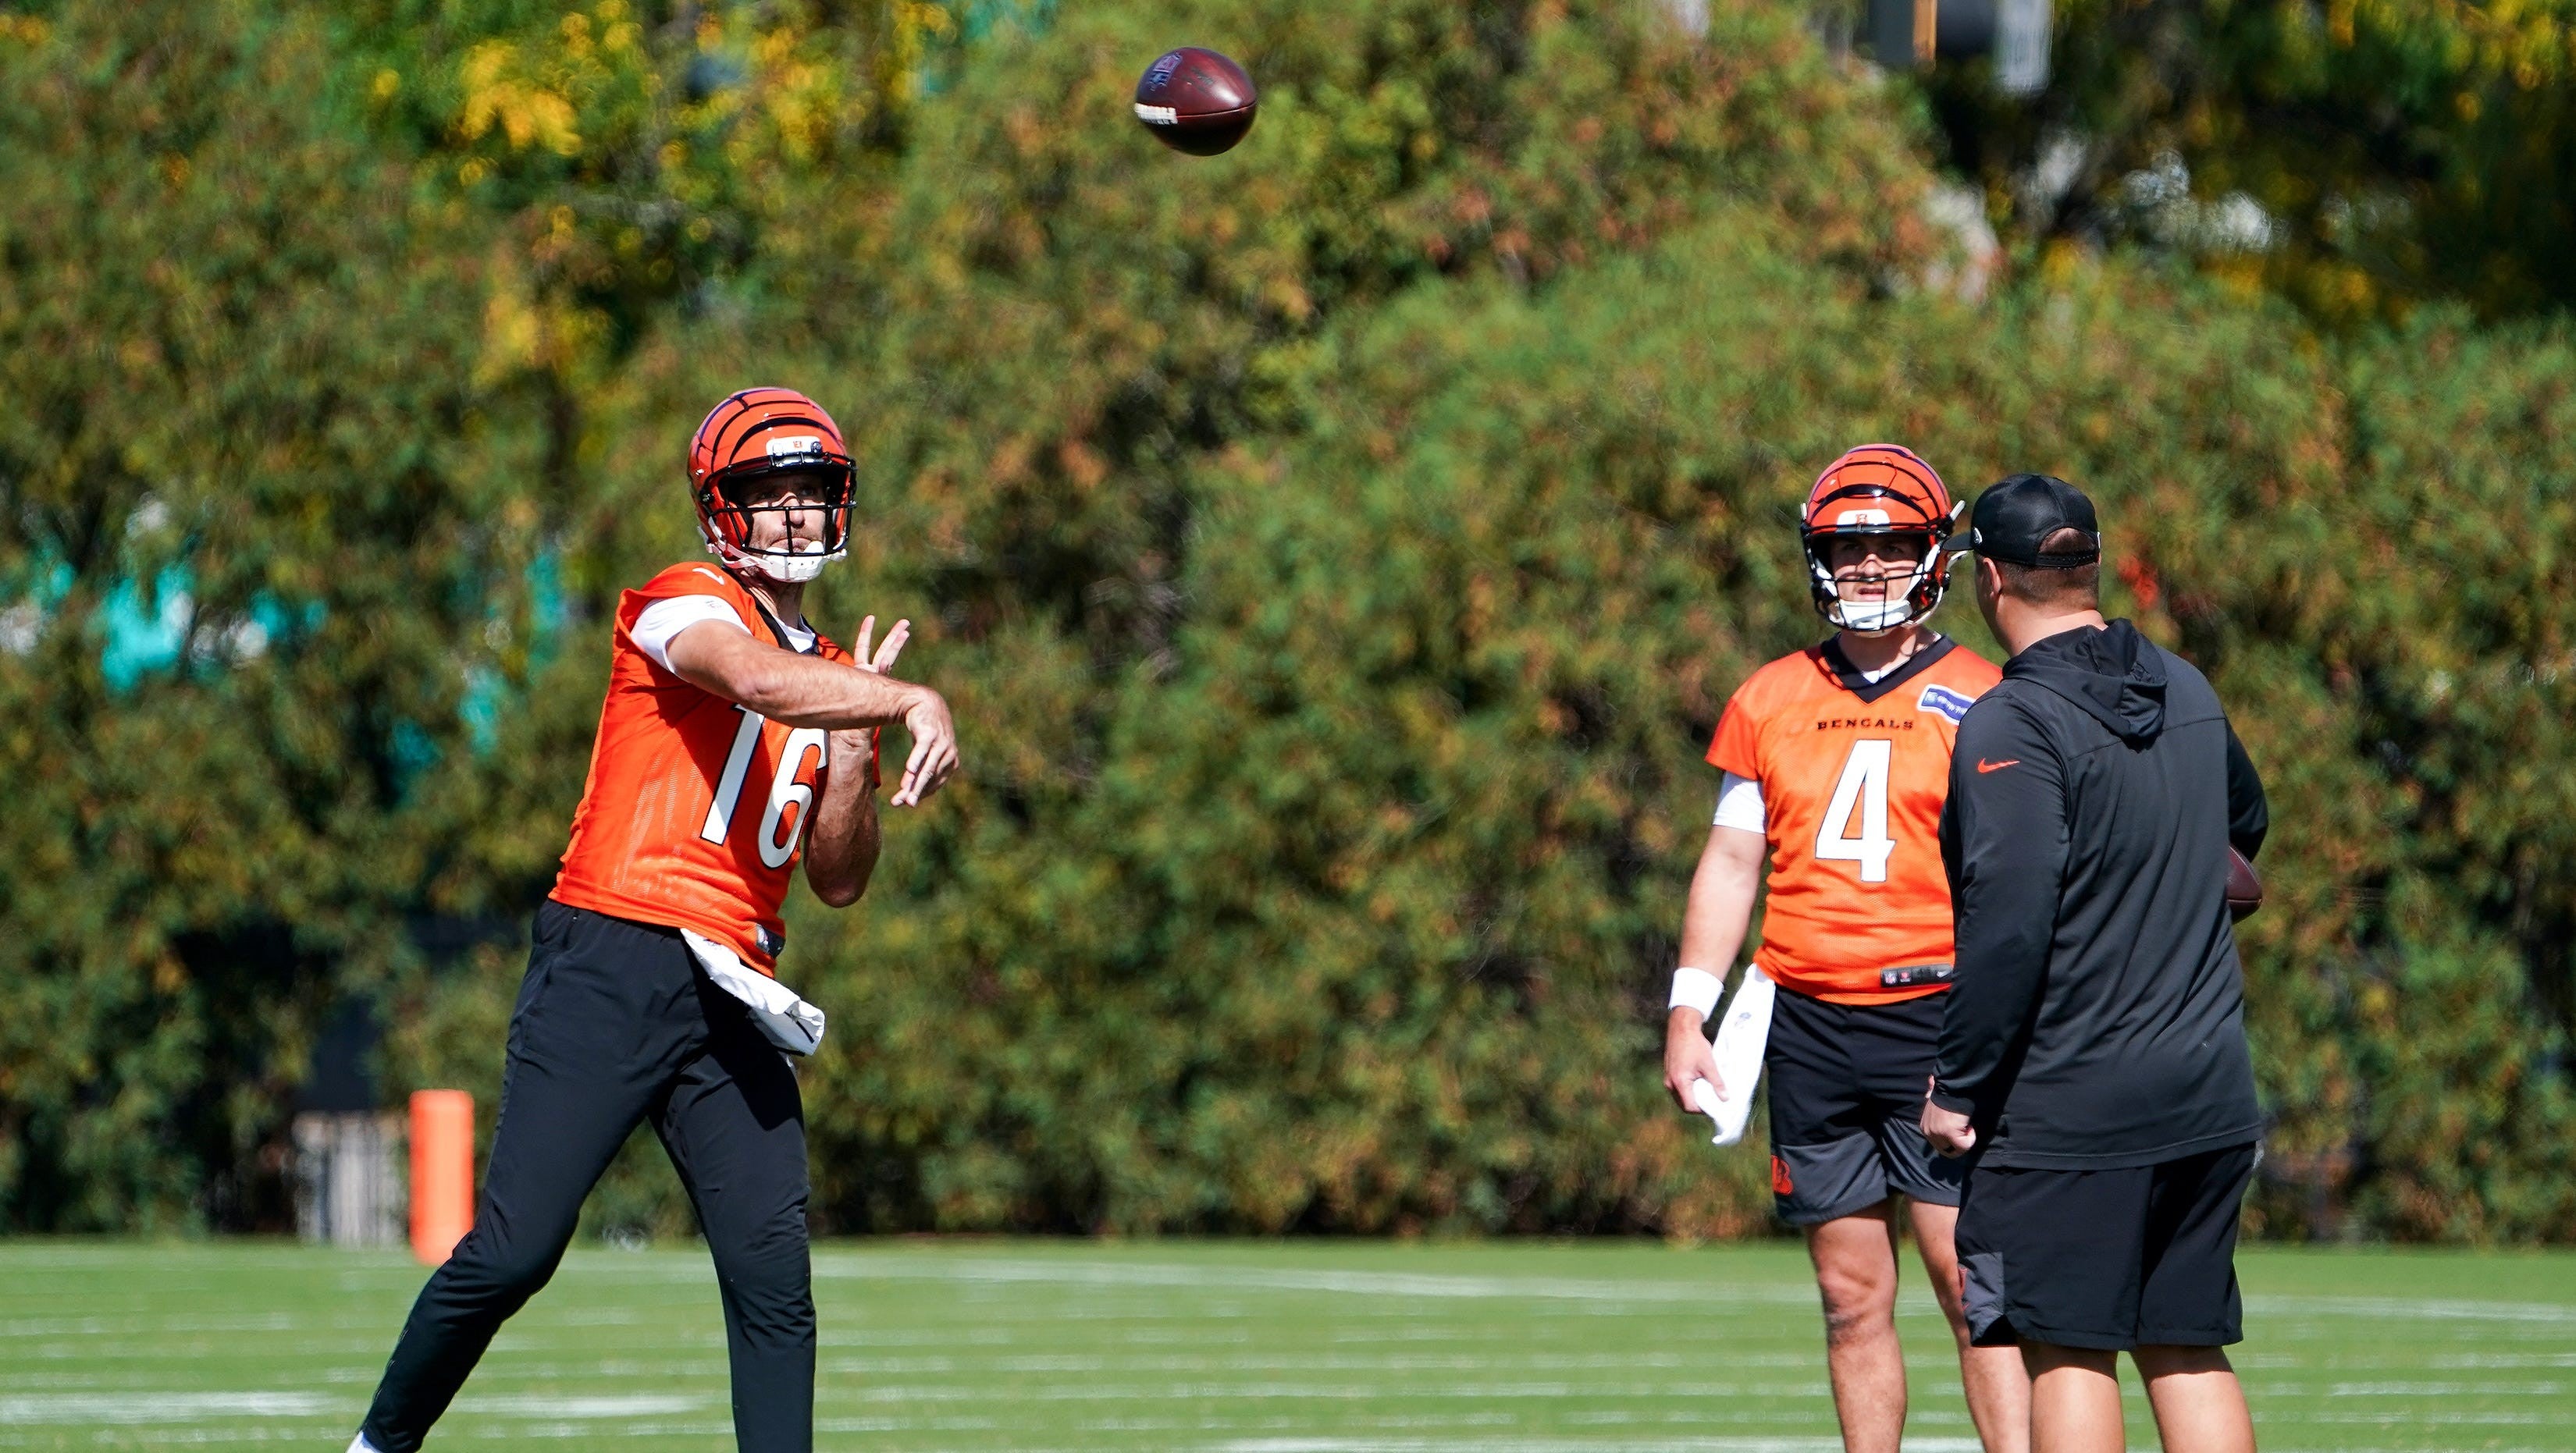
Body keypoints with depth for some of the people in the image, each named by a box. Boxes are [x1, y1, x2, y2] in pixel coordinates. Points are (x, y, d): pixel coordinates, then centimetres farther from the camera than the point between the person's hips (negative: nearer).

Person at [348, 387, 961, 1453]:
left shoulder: (834, 680, 20)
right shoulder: (682, 607, -2)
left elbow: (839, 882, 17)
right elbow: (761, 683, -25)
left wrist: (852, 746, 3)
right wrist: (911, 704, -32)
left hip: (733, 998, 7)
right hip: (610, 972, -6)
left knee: (774, 1280, -3)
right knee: (512, 1252, -9)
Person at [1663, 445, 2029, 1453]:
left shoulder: (1977, 705, 2)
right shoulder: (1770, 702, 11)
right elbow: (1731, 860, 15)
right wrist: (1689, 1010, 7)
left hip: (1936, 1022, -4)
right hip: (1808, 1026, 4)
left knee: (1974, 1289, -10)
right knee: (1853, 1300, 6)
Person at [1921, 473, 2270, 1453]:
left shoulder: (2015, 726, -15)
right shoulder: (2189, 693, 9)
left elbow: (2008, 926, -20)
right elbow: (2244, 823, 30)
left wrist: (1956, 1087, -12)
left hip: (2072, 1104, -7)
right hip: (2209, 1094, 7)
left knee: (2067, 1349, 0)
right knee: (2188, 1347, 11)